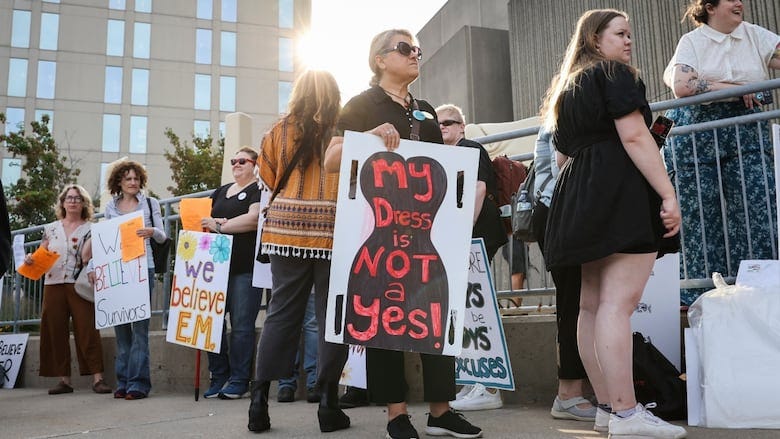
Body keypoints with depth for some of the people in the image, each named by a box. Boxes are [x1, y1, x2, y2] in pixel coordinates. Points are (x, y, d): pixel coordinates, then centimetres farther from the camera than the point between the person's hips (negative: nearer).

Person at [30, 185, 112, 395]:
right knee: (55, 331, 2)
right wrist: (30, 259, -4)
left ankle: (97, 378, -8)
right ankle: (64, 379, 9)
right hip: (53, 285, 4)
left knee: (87, 329, -8)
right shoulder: (51, 228, 15)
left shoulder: (91, 229, 7)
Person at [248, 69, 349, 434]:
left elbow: (268, 176, 16)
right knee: (331, 315, 3)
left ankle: (259, 400, 9)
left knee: (281, 312, 8)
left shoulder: (280, 130, 7)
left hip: (287, 227, 2)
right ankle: (328, 405, 6)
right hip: (333, 229, -2)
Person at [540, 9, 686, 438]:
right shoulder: (616, 74, 0)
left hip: (581, 198, 9)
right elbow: (635, 137, -13)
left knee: (592, 305, 6)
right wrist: (668, 194, -16)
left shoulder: (567, 88, 24)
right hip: (621, 194, -9)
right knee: (617, 304, -14)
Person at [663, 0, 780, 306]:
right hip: (698, 136, -3)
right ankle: (701, 293, 8)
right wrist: (732, 88, -10)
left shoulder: (755, 36, 13)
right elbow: (680, 86, -12)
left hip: (746, 133, 3)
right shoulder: (692, 41, 4)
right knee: (700, 213, -1)